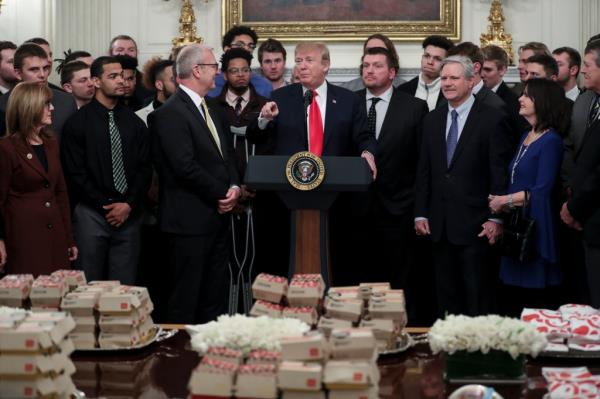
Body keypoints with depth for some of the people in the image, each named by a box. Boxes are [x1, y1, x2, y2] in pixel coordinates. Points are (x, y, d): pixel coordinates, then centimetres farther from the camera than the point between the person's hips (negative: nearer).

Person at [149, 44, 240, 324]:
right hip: (190, 220, -9)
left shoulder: (213, 111, 16)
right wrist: (223, 194, -10)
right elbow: (186, 167, -19)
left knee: (215, 298, 12)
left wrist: (235, 187, -1)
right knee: (186, 300, -2)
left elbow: (228, 154, 19)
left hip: (218, 217, 9)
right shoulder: (170, 113, -13)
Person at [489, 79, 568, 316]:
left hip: (535, 231, -8)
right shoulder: (526, 138, 15)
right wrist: (498, 203, -1)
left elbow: (542, 191, -18)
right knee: (513, 300, 9)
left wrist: (504, 200, -11)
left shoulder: (550, 142, -11)